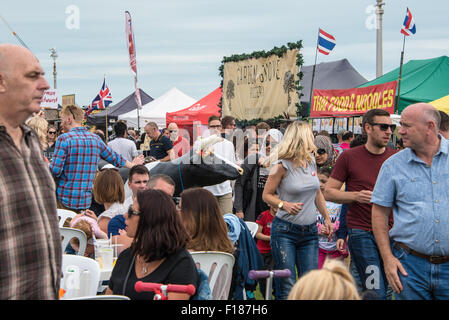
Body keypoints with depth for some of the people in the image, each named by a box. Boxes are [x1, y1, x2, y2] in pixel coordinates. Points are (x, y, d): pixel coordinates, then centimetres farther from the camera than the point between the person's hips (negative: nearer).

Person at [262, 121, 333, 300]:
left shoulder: (311, 161, 9)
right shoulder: (283, 165, -9)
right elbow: (266, 195, -5)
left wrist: (326, 218, 19)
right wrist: (284, 205, -22)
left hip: (310, 231, 6)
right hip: (285, 230, -6)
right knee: (287, 288, -4)